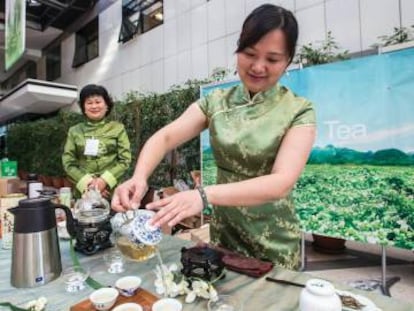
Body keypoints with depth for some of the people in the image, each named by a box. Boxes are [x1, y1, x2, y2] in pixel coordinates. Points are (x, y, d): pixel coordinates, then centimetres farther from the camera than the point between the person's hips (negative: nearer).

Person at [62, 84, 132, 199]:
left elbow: (125, 160, -2)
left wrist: (105, 180, -14)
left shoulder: (118, 128, 2)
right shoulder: (74, 131, 8)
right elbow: (68, 163, 5)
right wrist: (86, 182, -10)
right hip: (83, 193, 2)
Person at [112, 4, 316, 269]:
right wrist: (139, 177, -33)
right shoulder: (215, 102, -3)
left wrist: (204, 195, -39)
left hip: (273, 243, -2)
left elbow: (282, 182, -26)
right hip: (222, 231, 3)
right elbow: (165, 137, -13)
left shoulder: (299, 111, -13)